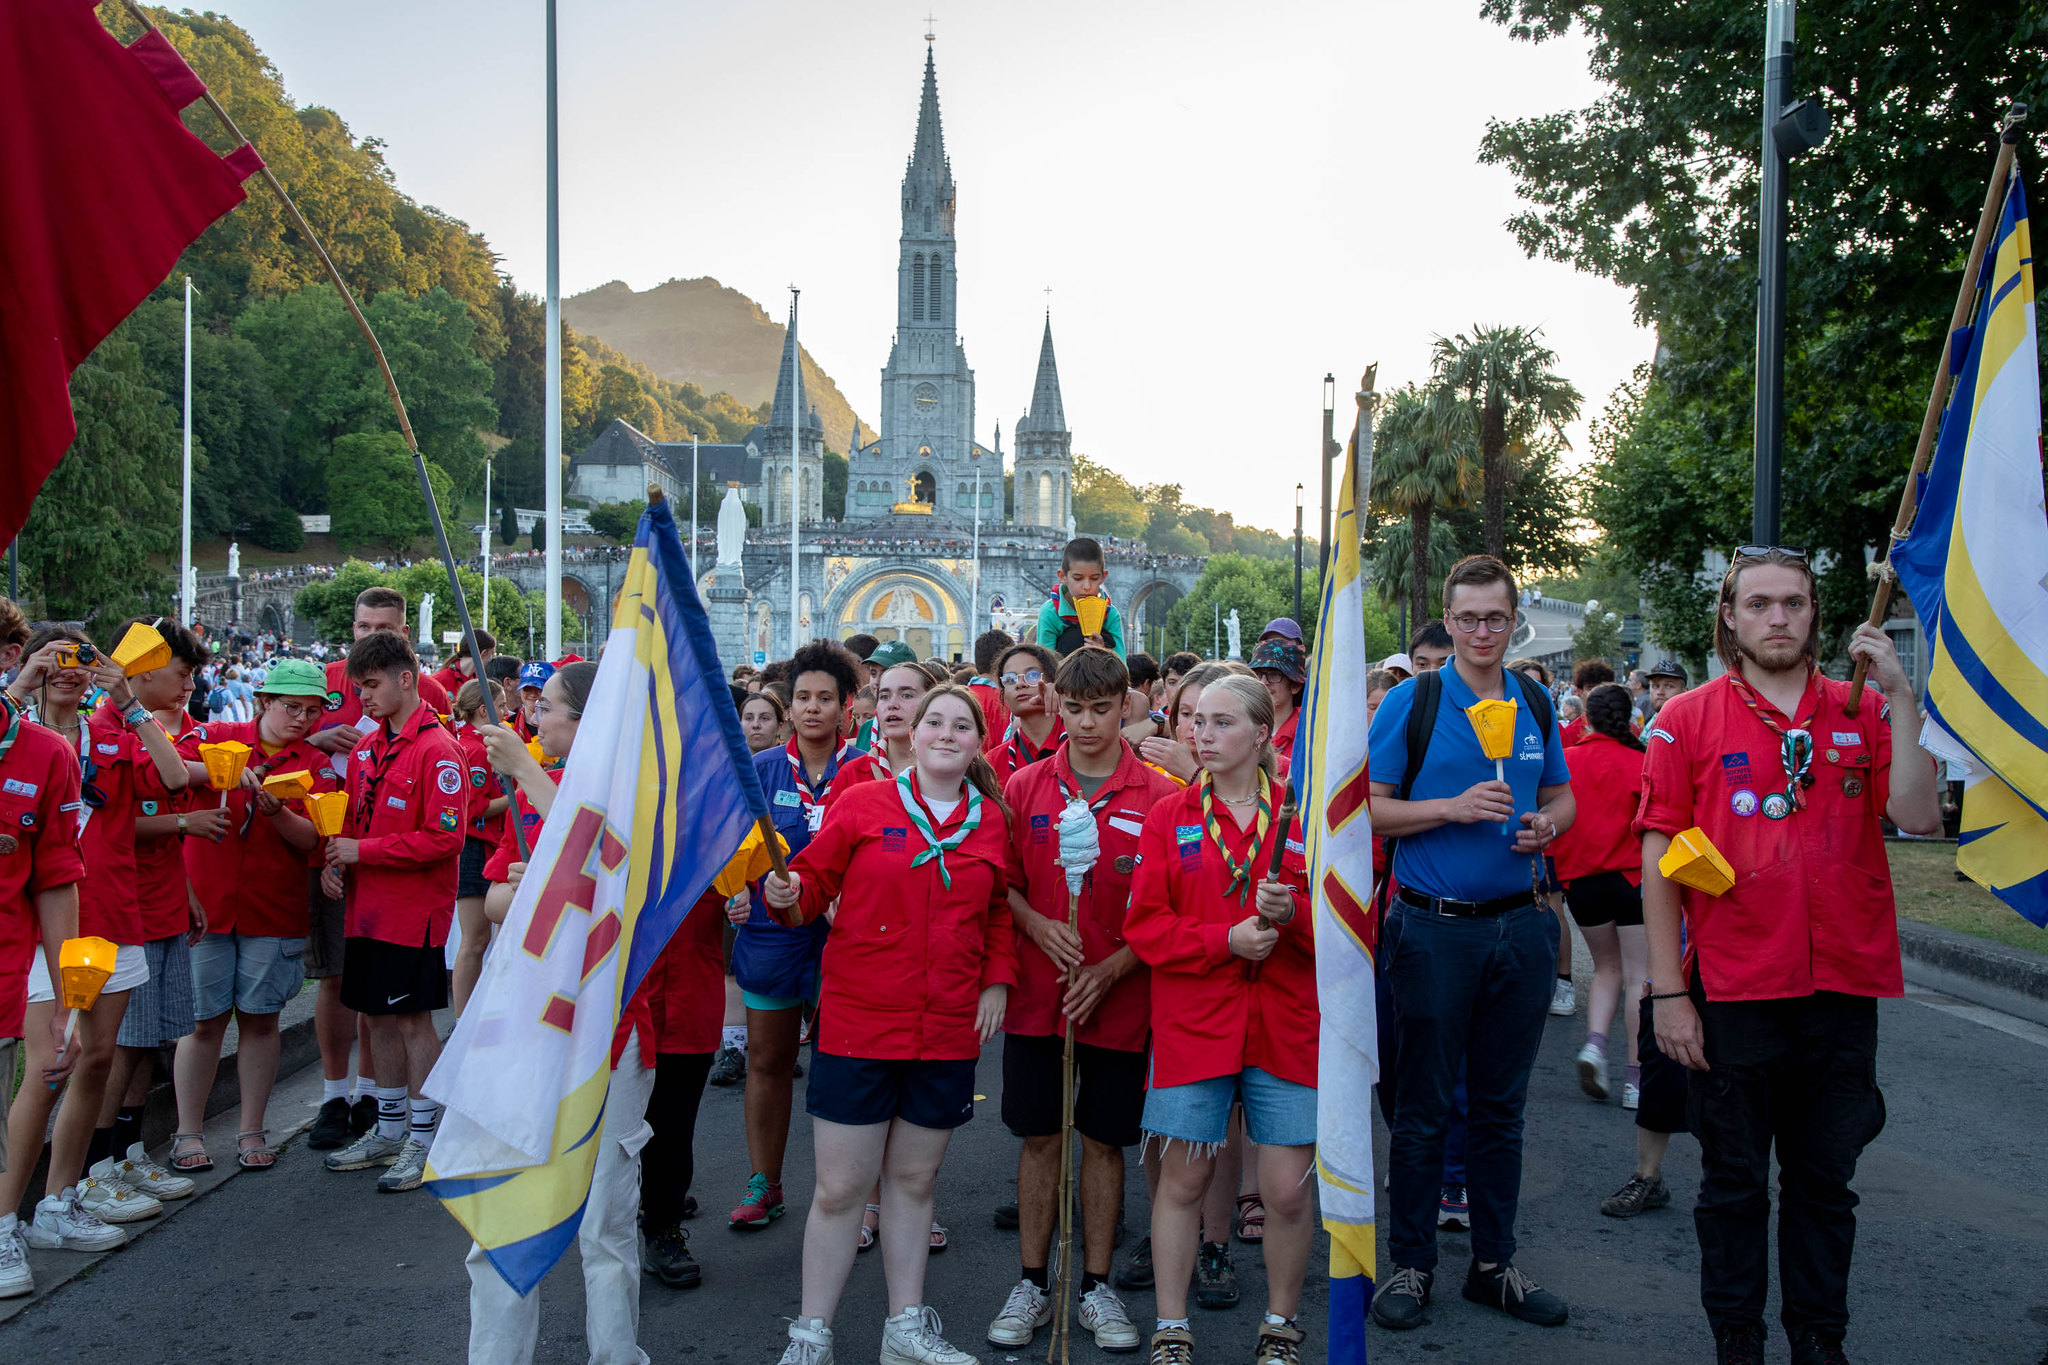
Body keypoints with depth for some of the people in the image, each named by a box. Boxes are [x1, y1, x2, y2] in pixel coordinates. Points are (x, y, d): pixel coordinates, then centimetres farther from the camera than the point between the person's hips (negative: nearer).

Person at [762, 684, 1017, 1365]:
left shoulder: (991, 820, 6)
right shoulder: (864, 804, -3)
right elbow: (814, 884, -1)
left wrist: (998, 979, 5)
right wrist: (786, 894, -22)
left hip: (949, 1030, 3)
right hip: (859, 1025, -3)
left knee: (914, 1181, 15)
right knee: (840, 1188, 2)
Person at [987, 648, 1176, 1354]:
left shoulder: (1158, 796, -4)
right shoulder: (1025, 787, 2)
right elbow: (1002, 881, 6)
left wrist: (1112, 968, -12)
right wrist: (1037, 924, -13)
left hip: (1117, 997, -1)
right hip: (1036, 994, 1)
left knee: (1104, 1140, 9)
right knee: (1038, 1136, 9)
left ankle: (1096, 1285, 24)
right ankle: (1032, 1285, 22)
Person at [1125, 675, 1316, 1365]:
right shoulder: (1169, 817, 4)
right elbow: (1145, 924, -2)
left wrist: (1292, 913, -18)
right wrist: (1225, 939, -15)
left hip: (1286, 1024, 0)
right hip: (1192, 1022, 0)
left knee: (1289, 1190, 2)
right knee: (1183, 1181, 6)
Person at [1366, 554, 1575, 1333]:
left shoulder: (1536, 704, 9)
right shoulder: (1410, 702, -4)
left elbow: (1561, 798, 18)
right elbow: (1368, 807, -7)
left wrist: (1546, 825, -4)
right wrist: (1454, 808, -18)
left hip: (1519, 925, 4)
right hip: (1433, 927, -4)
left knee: (1501, 1107, 13)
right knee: (1424, 1109, 5)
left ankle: (1494, 1265, 26)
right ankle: (1411, 1266, 18)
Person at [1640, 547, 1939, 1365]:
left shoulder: (1863, 715, 5)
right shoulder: (1687, 720, -1)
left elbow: (1919, 816, -10)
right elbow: (1660, 860, -2)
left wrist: (1899, 696, -13)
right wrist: (1669, 992, -6)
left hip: (1843, 990, 2)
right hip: (1732, 990, -2)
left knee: (1826, 1177, 15)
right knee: (1733, 1180, 10)